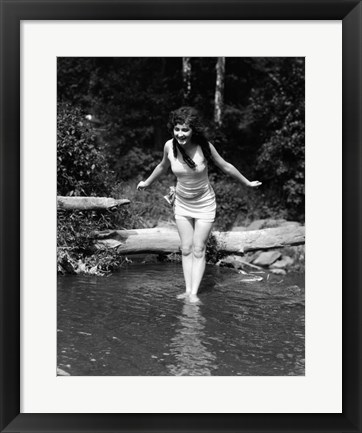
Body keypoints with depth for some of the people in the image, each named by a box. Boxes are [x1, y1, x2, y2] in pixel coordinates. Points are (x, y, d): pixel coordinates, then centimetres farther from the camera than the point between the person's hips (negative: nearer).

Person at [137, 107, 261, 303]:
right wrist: (147, 182, 22)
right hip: (182, 204, 3)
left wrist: (247, 183, 4)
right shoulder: (169, 146, -15)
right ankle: (188, 290, 9)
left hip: (204, 204, -3)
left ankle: (194, 293, 0)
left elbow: (226, 166, -7)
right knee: (186, 249, 4)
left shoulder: (204, 146, -22)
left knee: (198, 250, -3)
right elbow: (163, 166, 8)